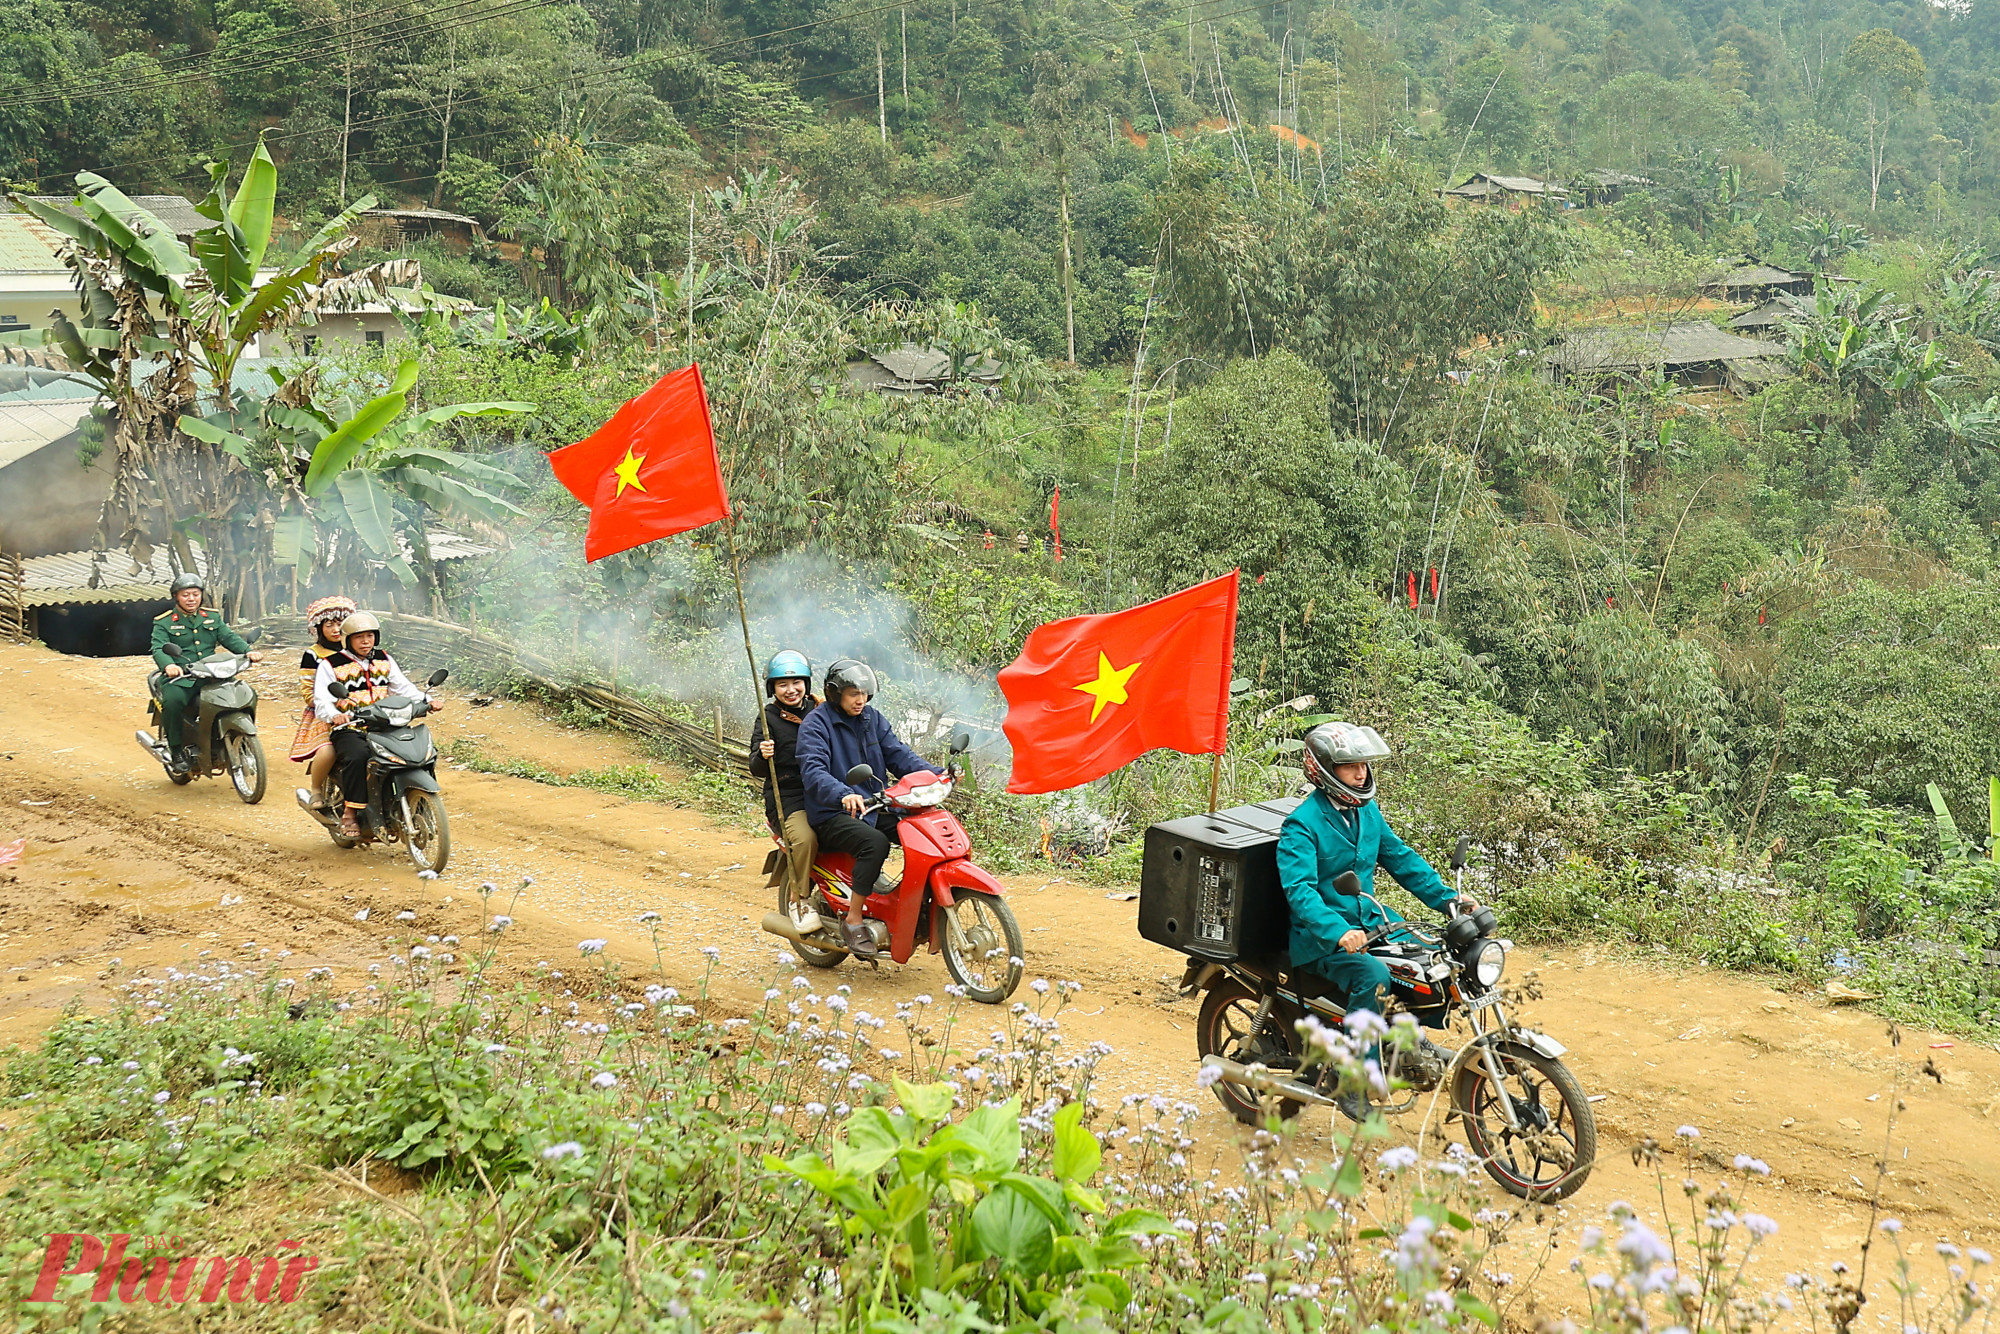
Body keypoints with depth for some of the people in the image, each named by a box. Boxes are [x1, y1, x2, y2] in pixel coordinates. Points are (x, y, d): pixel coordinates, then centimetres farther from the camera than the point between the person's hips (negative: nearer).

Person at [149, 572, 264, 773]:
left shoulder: (213, 617, 19)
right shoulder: (164, 622, 6)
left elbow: (229, 637, 7)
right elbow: (158, 648, -9)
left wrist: (248, 651, -14)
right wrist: (168, 665, -32)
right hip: (179, 678, -4)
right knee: (173, 701, -35)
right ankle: (175, 749, -15)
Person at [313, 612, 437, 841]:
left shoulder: (384, 660, 17)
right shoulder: (330, 665, 2)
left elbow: (403, 687, 13)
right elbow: (321, 701, -9)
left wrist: (427, 701, -7)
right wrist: (334, 715, -32)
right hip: (349, 729, -4)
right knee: (358, 756, -38)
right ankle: (350, 812, -27)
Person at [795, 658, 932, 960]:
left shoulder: (872, 719, 14)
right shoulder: (815, 723, -8)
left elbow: (896, 753, 7)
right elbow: (813, 771, -23)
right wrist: (843, 794, -42)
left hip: (874, 807, 7)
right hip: (833, 815, -7)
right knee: (875, 842, -34)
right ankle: (853, 921, -23)